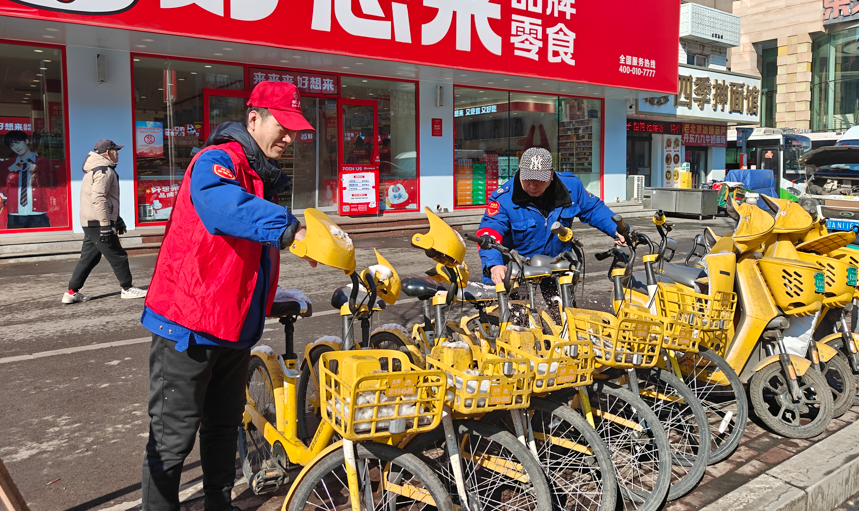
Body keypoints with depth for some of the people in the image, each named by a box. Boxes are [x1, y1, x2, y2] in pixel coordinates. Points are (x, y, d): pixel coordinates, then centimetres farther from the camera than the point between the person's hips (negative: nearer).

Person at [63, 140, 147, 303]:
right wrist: (106, 226, -23)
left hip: (90, 223, 10)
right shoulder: (104, 171, -12)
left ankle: (72, 292, 15)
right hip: (98, 223, -10)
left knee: (89, 257, 12)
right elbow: (99, 199, -22)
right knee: (117, 256, -1)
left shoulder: (95, 170, 23)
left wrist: (116, 219, 31)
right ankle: (127, 289, 8)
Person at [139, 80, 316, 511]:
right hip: (188, 328, -9)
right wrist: (289, 228, -52)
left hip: (234, 329, 9)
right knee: (174, 438, 3)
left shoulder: (263, 176, 13)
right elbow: (227, 207, -40)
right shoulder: (216, 162, -16)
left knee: (224, 426, 20)